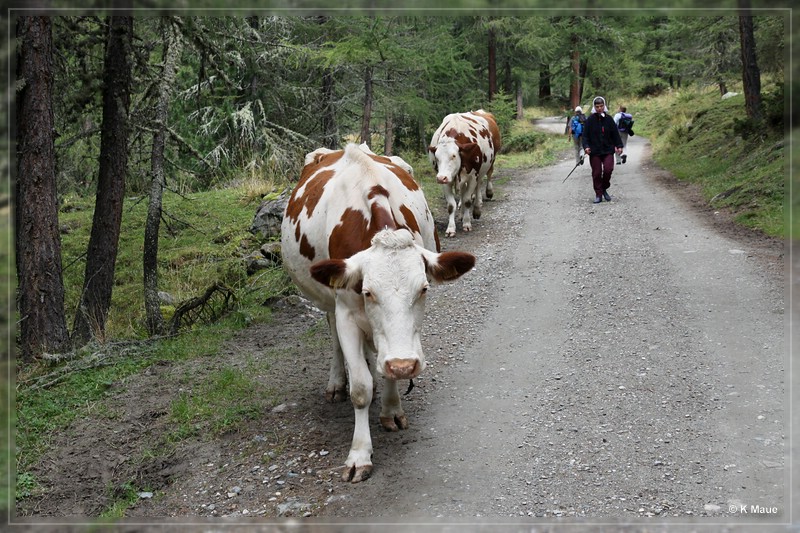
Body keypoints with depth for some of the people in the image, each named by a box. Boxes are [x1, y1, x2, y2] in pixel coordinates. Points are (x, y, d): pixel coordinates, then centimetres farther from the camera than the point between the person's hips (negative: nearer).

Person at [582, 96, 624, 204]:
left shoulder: (609, 119, 4)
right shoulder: (590, 120, -1)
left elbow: (615, 134, 9)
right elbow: (585, 135, -1)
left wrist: (619, 146, 3)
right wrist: (586, 146, -15)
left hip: (608, 150, 1)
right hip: (594, 151, -1)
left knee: (608, 169, -11)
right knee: (596, 173, 1)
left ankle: (604, 189, 14)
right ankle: (598, 195, 11)